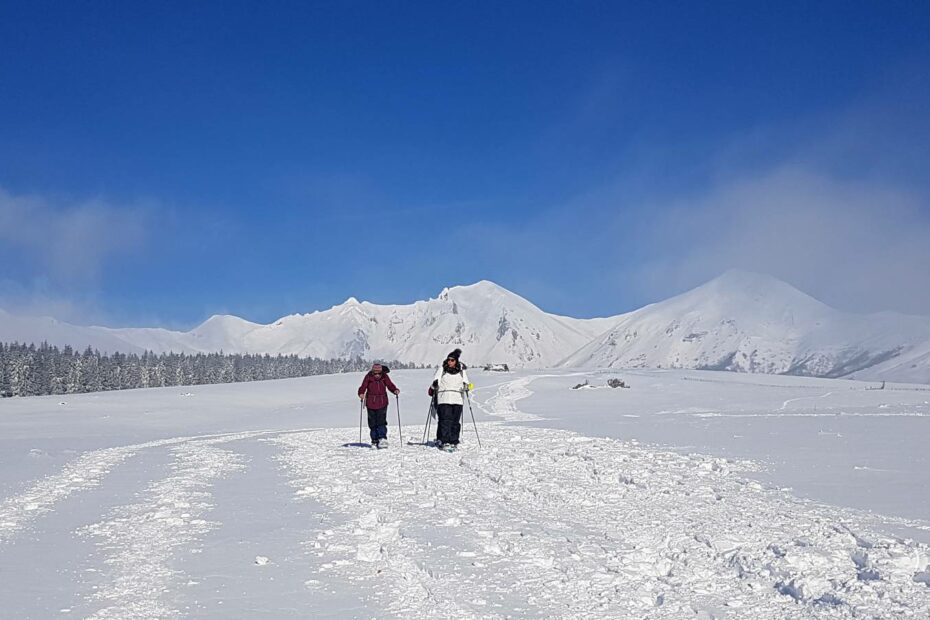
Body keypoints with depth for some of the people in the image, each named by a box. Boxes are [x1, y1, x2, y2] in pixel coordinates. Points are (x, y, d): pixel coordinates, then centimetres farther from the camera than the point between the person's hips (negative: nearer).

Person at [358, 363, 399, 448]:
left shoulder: (384, 377, -5)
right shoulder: (368, 377, -8)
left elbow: (390, 385, -2)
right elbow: (363, 387, -9)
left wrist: (395, 390, -22)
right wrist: (361, 394, -28)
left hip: (382, 403, -1)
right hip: (371, 403, 1)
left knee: (381, 421, -14)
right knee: (372, 423, 7)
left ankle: (382, 439, -18)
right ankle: (375, 440, 18)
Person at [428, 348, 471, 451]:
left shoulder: (461, 370, 13)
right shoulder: (442, 369, 8)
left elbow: (465, 381, 14)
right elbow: (436, 380, 1)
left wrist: (465, 385, -8)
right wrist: (433, 386, -19)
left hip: (458, 399, 2)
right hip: (444, 399, -2)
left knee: (456, 421, 1)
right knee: (445, 420, -11)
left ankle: (453, 442, 7)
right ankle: (444, 442, -12)